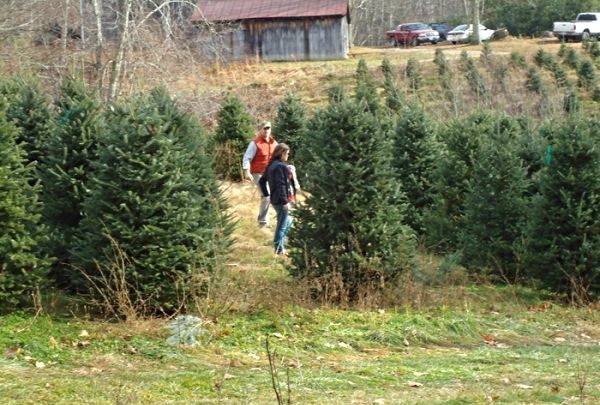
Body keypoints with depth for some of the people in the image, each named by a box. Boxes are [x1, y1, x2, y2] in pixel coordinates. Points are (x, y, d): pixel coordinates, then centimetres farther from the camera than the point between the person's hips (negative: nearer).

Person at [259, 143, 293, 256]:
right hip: (281, 200, -10)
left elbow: (262, 181, 19)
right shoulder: (280, 166, -18)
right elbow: (281, 185, -23)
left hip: (274, 199, 10)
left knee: (288, 221, 22)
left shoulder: (272, 165, 12)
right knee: (282, 225, -2)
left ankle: (279, 245, 24)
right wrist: (285, 201, -21)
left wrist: (267, 194, 20)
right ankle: (279, 250, 3)